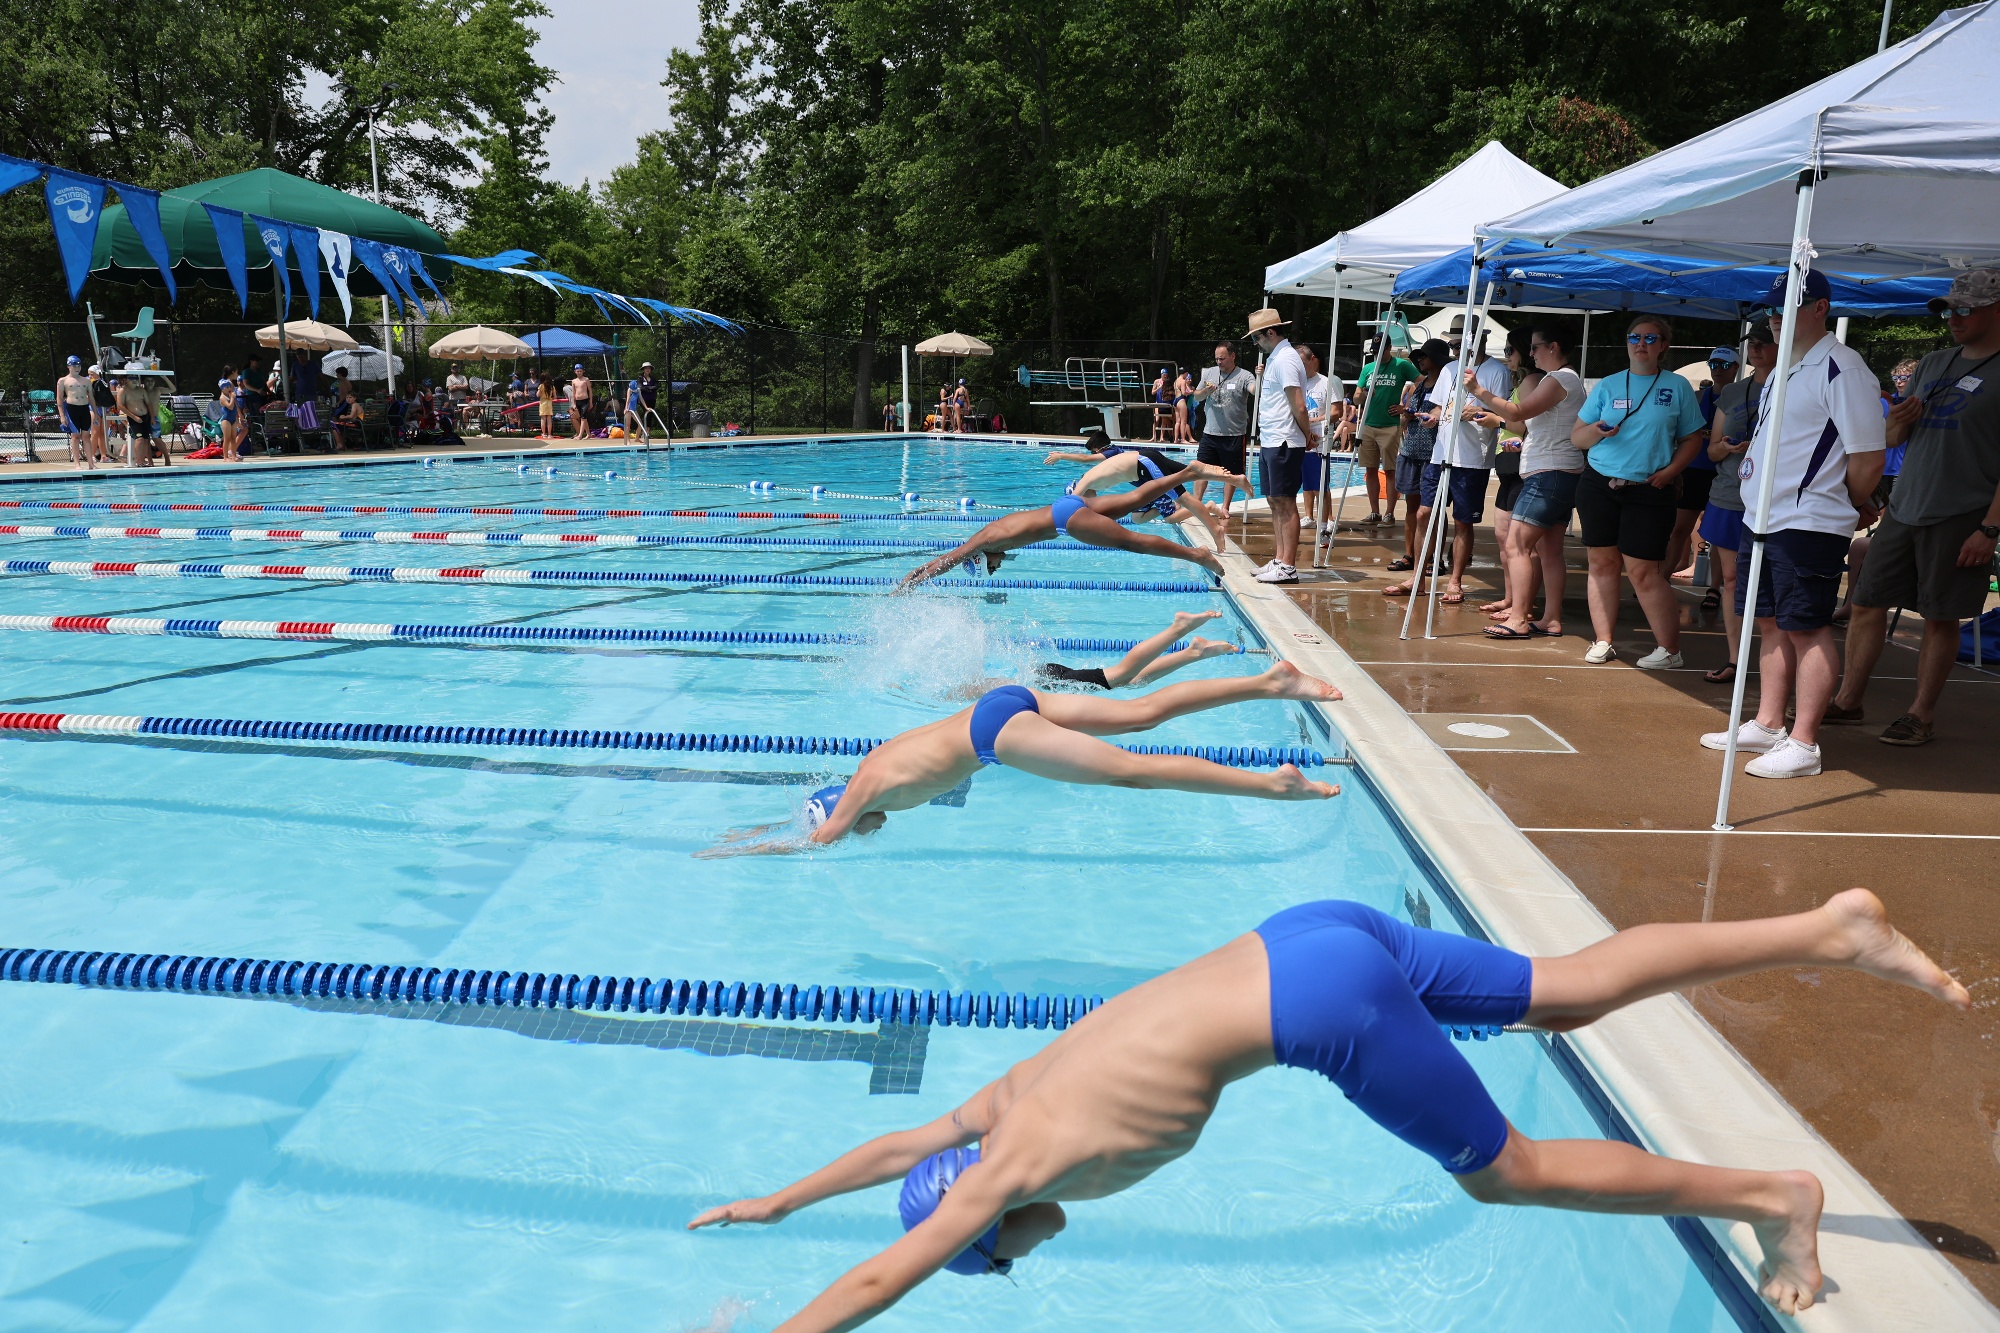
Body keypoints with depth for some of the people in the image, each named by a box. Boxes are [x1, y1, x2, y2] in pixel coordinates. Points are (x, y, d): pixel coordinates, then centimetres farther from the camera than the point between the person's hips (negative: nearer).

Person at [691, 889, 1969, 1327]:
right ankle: (1830, 927, 17)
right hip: (1310, 937, 7)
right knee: (1565, 991, 15)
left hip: (1323, 1004, -7)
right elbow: (897, 1144, 31)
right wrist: (775, 1203, 39)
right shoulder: (1020, 1096, 15)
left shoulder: (1025, 1158, -5)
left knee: (1508, 1171, 8)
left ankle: (1771, 1195, 17)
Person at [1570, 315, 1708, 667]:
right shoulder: (1607, 385, 9)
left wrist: (1670, 470, -8)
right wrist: (1593, 432, -14)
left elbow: (1692, 438, 8)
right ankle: (1603, 641, 11)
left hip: (1649, 492, -2)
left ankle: (1669, 649, 3)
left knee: (1643, 571, -6)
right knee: (1602, 563, 3)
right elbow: (1576, 437, 8)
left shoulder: (1678, 387, 5)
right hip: (1598, 486, 3)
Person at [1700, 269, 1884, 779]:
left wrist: (1851, 509, -2)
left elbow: (1868, 457, -14)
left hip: (1809, 524, -9)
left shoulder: (1842, 368, -13)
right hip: (1761, 521, 9)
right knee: (1771, 625, 14)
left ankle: (1803, 744, 0)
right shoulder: (1784, 369, 16)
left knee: (1807, 630, -5)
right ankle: (1767, 726, 24)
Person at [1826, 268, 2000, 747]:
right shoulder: (1932, 364, 14)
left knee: (1941, 617, 2)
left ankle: (1922, 715, 11)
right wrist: (1899, 422, -4)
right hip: (1902, 509, 6)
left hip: (1960, 519, -6)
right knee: (1867, 603, 6)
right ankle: (1847, 701, 15)